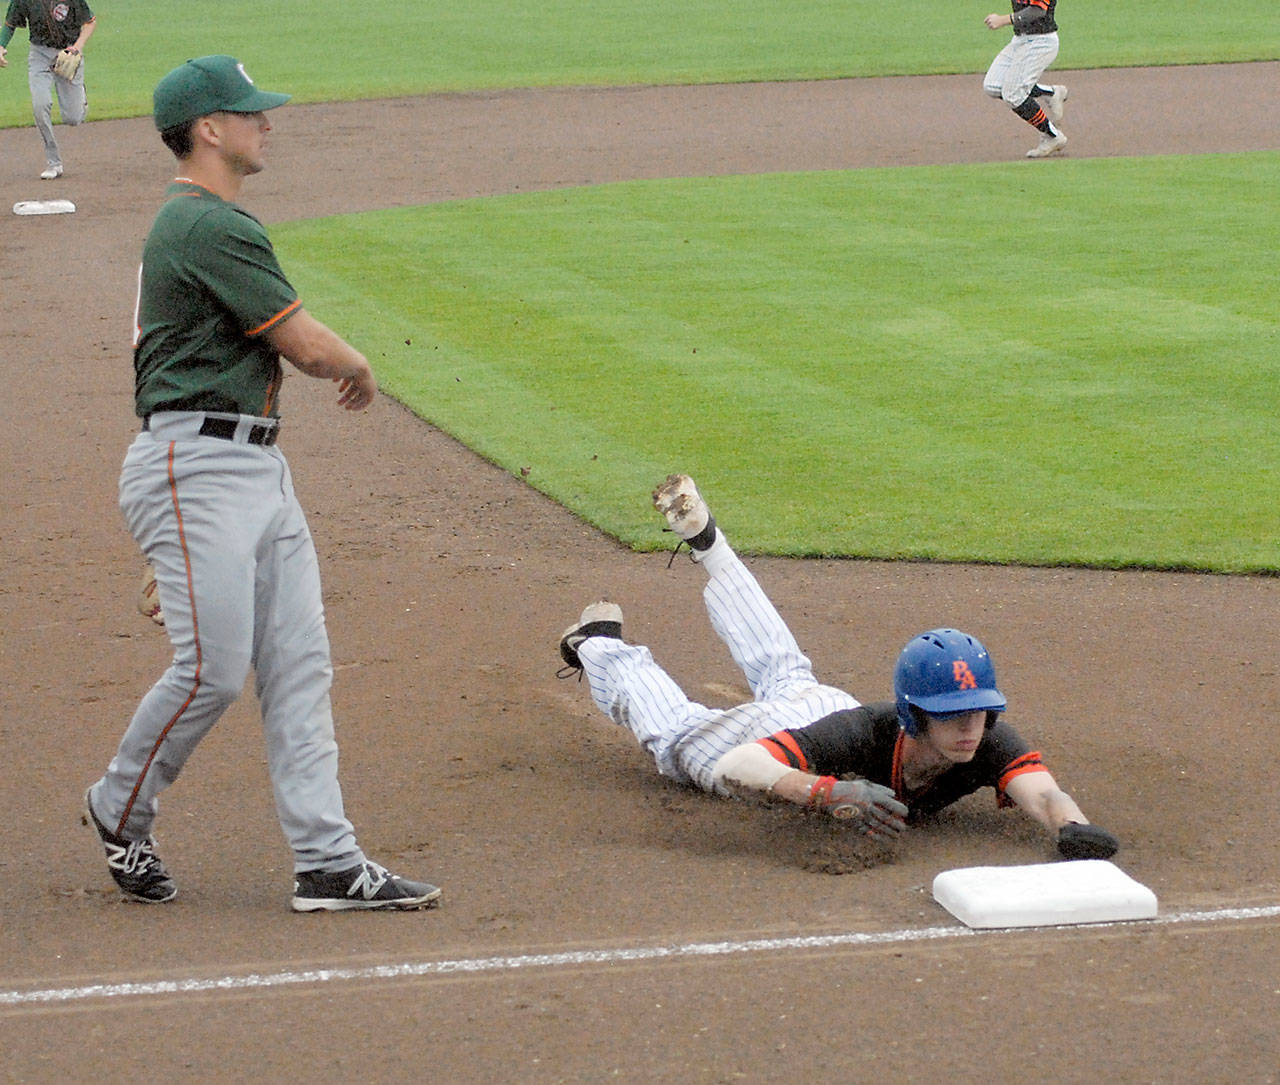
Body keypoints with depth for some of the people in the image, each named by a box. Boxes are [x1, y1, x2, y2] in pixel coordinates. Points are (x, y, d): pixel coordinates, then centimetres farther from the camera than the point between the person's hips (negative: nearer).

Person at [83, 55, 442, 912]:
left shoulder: (191, 222, 20)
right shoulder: (211, 227, -14)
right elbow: (306, 344, -12)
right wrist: (360, 367, 8)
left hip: (259, 468, 11)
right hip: (197, 468, -11)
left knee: (299, 665, 3)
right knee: (214, 669, -10)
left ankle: (328, 861, 1)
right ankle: (120, 812, 13)